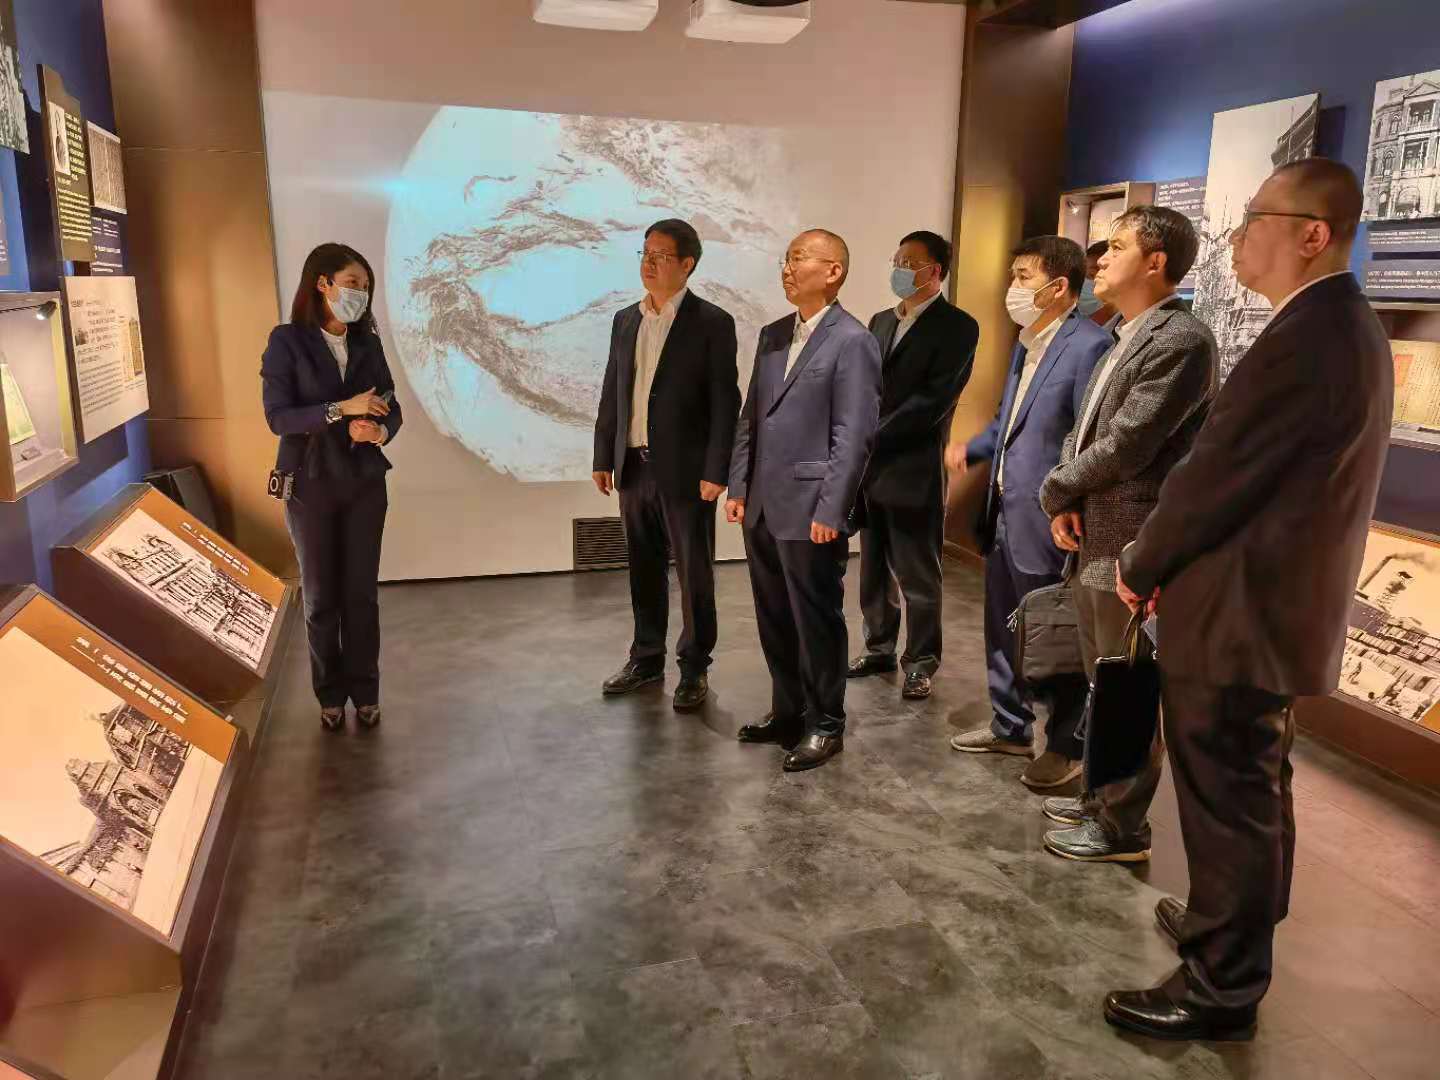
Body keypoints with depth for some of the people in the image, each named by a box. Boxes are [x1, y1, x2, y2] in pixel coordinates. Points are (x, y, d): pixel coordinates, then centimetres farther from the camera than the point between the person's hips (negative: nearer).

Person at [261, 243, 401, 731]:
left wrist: (380, 431, -19)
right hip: (311, 484, -2)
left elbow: (390, 408, 4)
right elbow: (277, 416, -13)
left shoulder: (368, 343, 5)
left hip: (364, 483, 2)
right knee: (320, 596, 8)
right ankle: (330, 695, 21)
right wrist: (341, 409, -23)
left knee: (362, 593, 5)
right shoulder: (288, 341, -6)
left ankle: (365, 692, 17)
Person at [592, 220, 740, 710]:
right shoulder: (625, 320, 11)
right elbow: (611, 394, 14)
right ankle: (646, 657, 29)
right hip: (634, 467, 5)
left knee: (693, 573, 5)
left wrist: (715, 471, -14)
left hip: (685, 471, -5)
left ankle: (694, 667, 19)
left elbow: (725, 403, -9)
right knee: (644, 570, 15)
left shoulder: (712, 323, -6)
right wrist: (604, 458, 10)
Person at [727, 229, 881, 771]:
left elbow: (854, 435, -14)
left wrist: (830, 512, -17)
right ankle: (787, 710, 32)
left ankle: (825, 724, 20)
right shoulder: (772, 335, 15)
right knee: (774, 619, 16)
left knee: (816, 620, 4)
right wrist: (738, 488, 10)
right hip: (762, 507, 7)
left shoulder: (852, 341, -9)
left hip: (809, 511, -7)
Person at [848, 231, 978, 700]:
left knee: (918, 576, 3)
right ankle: (879, 648, 29)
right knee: (873, 570, 15)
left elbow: (934, 400, -16)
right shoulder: (881, 321, 15)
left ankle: (920, 662, 16)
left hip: (915, 469, -6)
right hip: (870, 467, 6)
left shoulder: (957, 326, -7)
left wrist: (874, 438, -17)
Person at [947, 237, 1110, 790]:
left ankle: (1067, 746, 23)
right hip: (1004, 513, 9)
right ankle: (1010, 725, 37)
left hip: (1046, 520, -9)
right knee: (1004, 628, 19)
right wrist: (972, 449, 5)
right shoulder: (1026, 342, 12)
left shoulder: (1089, 345, -18)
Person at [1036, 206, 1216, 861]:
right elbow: (1086, 433, 15)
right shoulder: (1128, 339, 15)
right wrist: (1066, 503, -2)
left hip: (1132, 549, -10)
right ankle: (1103, 797, 37)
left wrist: (1056, 493, -6)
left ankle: (1124, 829, 18)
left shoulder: (1180, 341, -17)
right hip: (1096, 542, 10)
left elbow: (1124, 447, -21)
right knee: (1105, 684, 20)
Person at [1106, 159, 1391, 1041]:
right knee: (1256, 791, 24)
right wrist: (1165, 560, 11)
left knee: (1227, 803, 4)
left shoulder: (1302, 340, -24)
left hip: (1239, 617, -10)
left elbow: (1215, 477, -21)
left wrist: (1142, 569, -5)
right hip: (1282, 605, 10)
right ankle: (1239, 924, 43)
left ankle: (1221, 989, 20)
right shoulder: (1349, 327, 9)